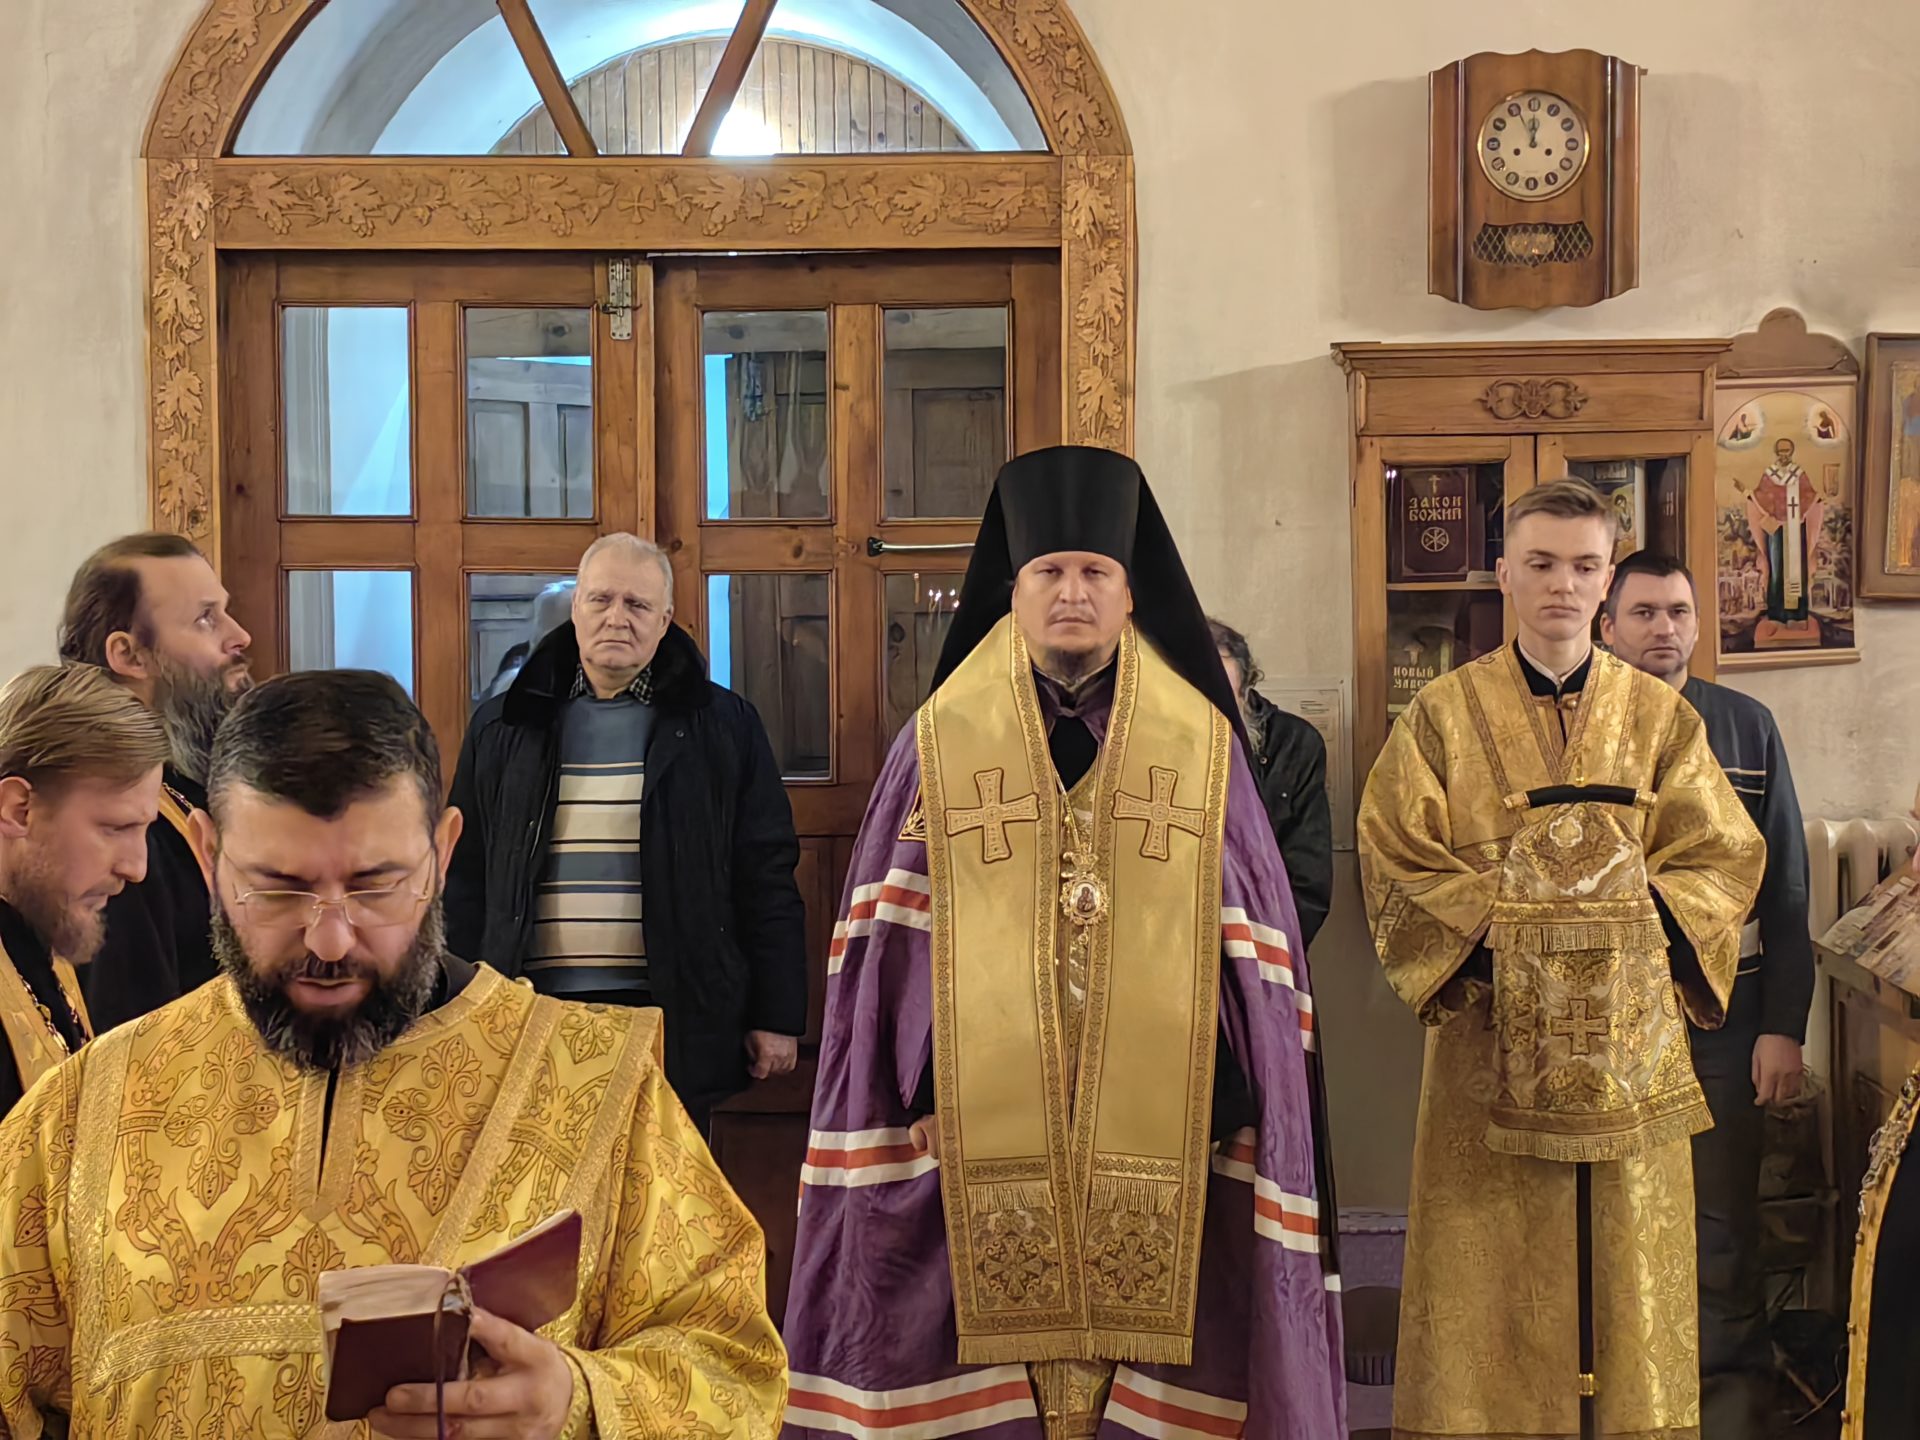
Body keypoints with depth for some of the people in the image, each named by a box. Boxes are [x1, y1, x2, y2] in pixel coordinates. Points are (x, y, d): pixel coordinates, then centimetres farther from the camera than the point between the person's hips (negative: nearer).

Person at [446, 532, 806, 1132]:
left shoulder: (723, 727, 5)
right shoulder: (502, 731, 10)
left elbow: (767, 879, 4)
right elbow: (465, 884, 12)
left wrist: (776, 1016, 0)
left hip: (673, 1017, -1)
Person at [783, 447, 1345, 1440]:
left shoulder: (1203, 745, 6)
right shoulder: (940, 743, 6)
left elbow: (1256, 957, 6)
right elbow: (886, 949, 6)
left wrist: (1242, 1108, 0)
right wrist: (908, 1098, 0)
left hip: (1159, 1146, 0)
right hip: (983, 1146, 0)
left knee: (1148, 1356, 2)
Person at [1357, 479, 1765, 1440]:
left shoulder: (1661, 718, 7)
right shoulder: (1442, 717, 1)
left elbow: (1721, 859, 5)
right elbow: (1395, 870, -3)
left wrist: (1643, 920, -10)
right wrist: (1493, 929, -14)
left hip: (1629, 1039, 2)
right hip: (1491, 1040, -2)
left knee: (1629, 1267, 7)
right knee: (1493, 1281, 2)